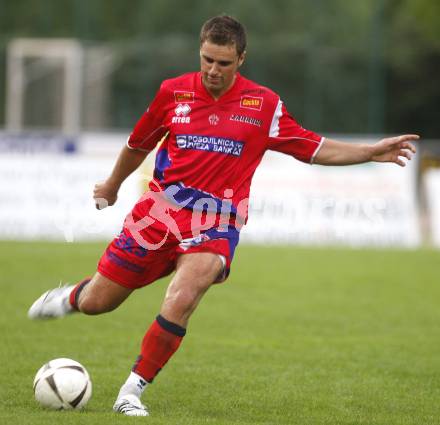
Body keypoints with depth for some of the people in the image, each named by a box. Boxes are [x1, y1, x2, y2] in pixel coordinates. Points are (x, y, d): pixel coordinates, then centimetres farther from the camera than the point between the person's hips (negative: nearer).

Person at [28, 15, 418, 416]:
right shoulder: (173, 92, 2)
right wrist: (112, 186, 33)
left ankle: (134, 389, -15)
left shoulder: (264, 104, 0)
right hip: (159, 210, 2)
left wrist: (373, 152, -4)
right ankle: (70, 296, 45)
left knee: (183, 299, -29)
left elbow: (315, 149, 6)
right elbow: (138, 144, 19)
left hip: (217, 224, -2)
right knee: (98, 302, 6)